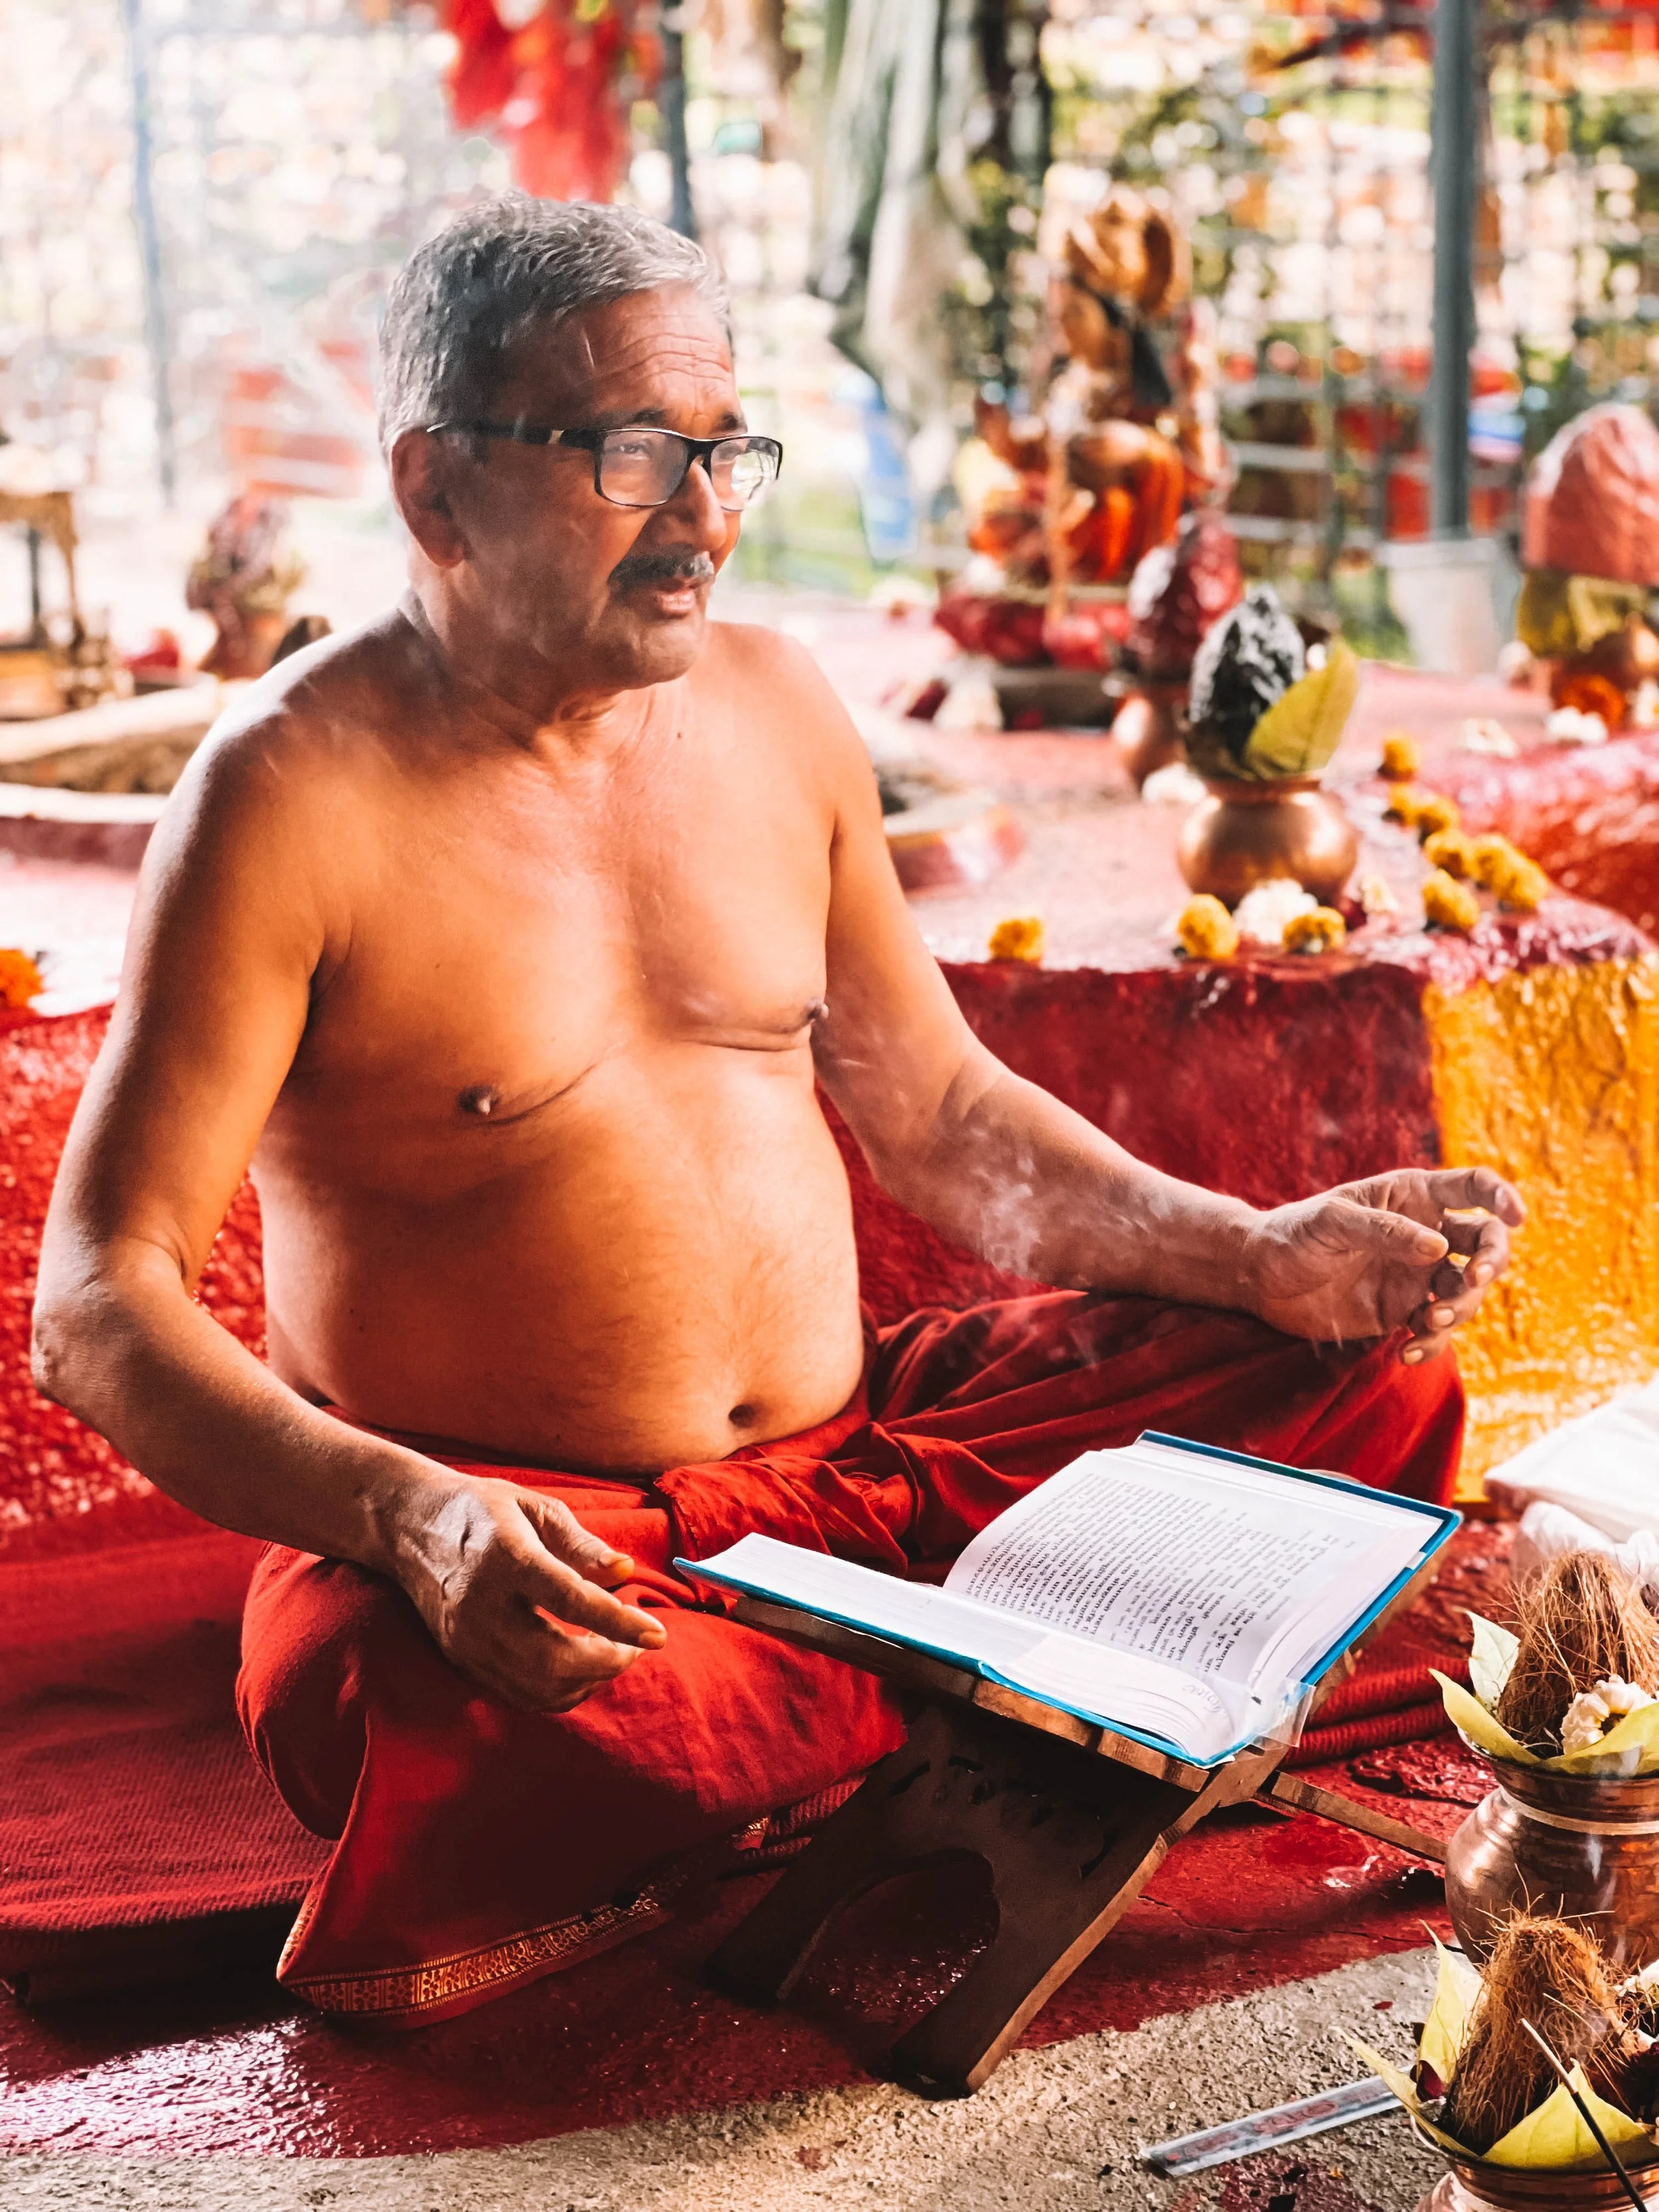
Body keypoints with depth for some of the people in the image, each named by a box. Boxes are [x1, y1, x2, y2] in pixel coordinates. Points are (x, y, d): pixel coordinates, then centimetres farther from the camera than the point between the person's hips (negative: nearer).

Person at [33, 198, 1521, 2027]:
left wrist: (1265, 1253, 1)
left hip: (857, 1450, 6)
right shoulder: (293, 795, -12)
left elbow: (944, 1118, 17)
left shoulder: (770, 706, 7)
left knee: (1375, 1376, -5)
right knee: (414, 1710, -39)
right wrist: (404, 1513, -33)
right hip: (515, 1535, -6)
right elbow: (95, 1308, -16)